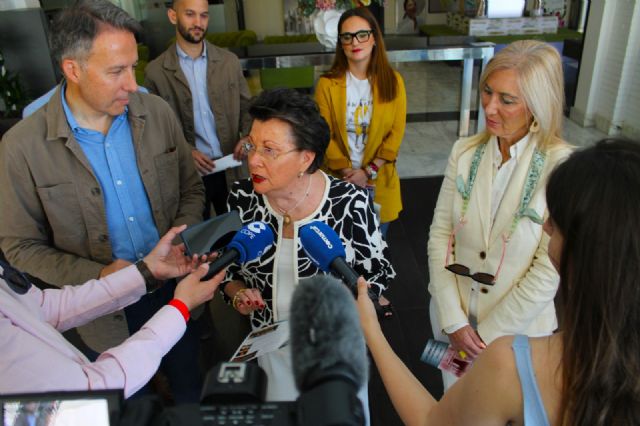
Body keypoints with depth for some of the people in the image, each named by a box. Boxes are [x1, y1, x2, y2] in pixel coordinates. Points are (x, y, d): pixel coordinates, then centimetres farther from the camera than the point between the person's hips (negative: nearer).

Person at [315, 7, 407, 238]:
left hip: (378, 180, 1)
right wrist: (348, 172, -13)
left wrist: (369, 171, -12)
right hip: (338, 180, -1)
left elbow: (396, 133, -4)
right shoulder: (327, 83, -7)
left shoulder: (393, 81, -3)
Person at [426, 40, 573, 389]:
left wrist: (487, 336, -12)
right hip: (454, 318, 3)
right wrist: (454, 321, -11)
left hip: (516, 328, -3)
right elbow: (440, 233, -7)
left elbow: (548, 272, -18)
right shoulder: (465, 152, -8)